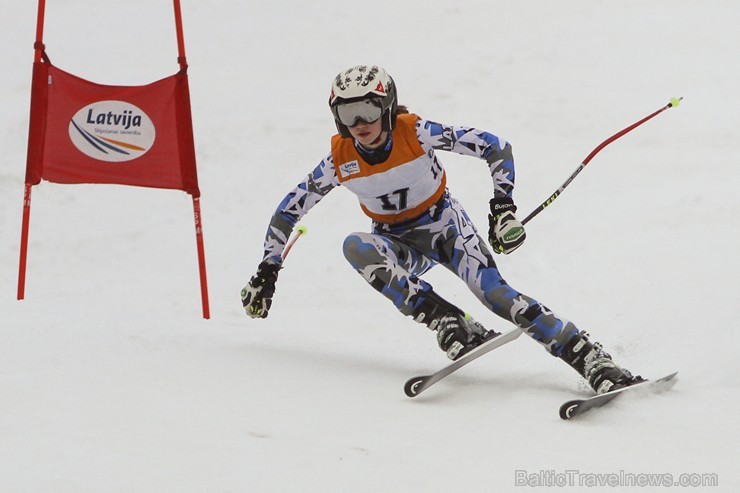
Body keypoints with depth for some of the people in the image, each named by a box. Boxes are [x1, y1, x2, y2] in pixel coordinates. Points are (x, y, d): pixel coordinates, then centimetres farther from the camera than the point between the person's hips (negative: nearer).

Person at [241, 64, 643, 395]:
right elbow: (289, 211, -2)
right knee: (356, 247, -32)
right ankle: (449, 324, -38)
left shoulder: (416, 133, -22)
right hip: (400, 244, 2)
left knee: (493, 292, -27)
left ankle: (593, 361, -28)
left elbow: (496, 148, -19)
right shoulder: (339, 160, -15)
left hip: (445, 224, -2)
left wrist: (503, 208, -28)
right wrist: (267, 273, -5)